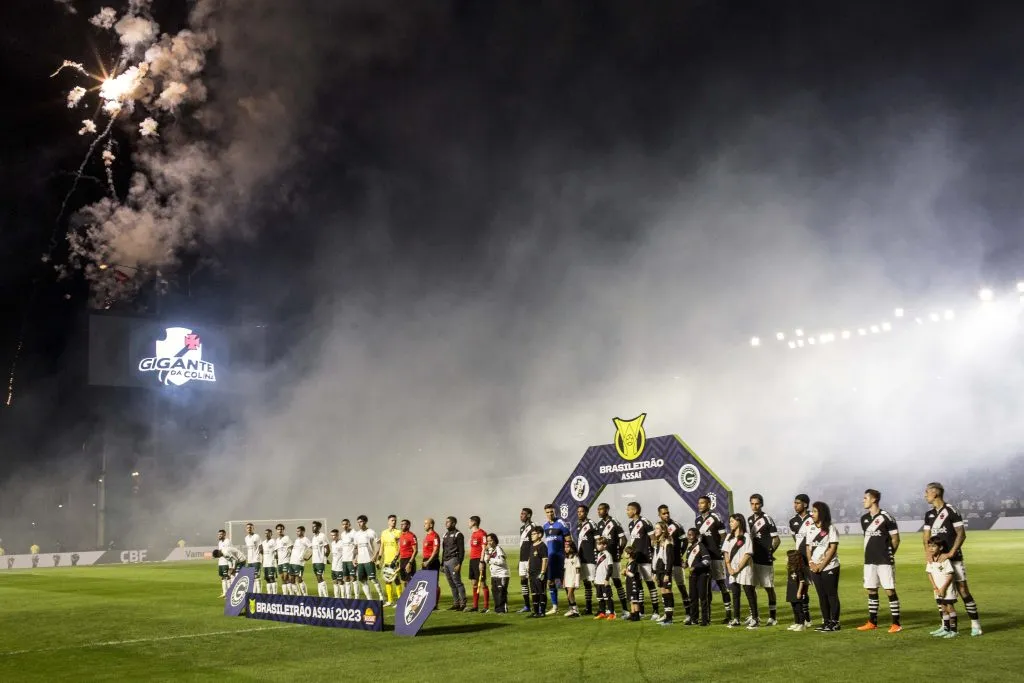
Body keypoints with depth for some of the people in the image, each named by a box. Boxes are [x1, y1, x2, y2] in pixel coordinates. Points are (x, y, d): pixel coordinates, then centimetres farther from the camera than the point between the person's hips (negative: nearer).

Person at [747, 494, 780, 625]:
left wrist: (769, 552, -10)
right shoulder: (749, 519, 12)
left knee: (769, 588, 0)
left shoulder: (767, 519, -9)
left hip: (765, 560, -7)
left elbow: (777, 540, -8)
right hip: (752, 559, 7)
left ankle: (772, 617, 7)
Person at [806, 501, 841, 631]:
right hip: (815, 568, 6)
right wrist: (811, 563, -4)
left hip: (829, 567, -6)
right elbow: (808, 548, 12)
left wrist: (822, 565, -13)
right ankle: (826, 622, 15)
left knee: (831, 595, -2)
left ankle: (834, 622, 3)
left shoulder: (830, 528, -6)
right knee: (822, 596, 9)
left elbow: (833, 548, -11)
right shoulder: (811, 530, 12)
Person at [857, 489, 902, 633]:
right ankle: (872, 622, 18)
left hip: (885, 561, -6)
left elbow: (895, 539, -4)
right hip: (869, 561, 7)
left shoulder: (886, 517, -11)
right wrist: (872, 552, 15)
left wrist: (888, 554, 3)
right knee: (871, 590, 10)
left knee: (890, 590, -5)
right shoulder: (864, 518, 9)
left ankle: (896, 623, 2)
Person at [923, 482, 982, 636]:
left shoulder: (951, 511, -9)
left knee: (963, 591, -7)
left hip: (953, 558, -7)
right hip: (938, 559, 7)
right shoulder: (929, 515, 11)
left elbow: (961, 534, -12)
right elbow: (926, 537, 12)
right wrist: (927, 552, -6)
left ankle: (975, 624, 0)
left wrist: (951, 553, -18)